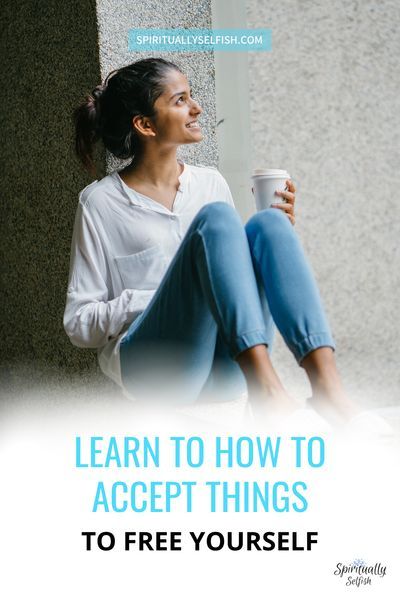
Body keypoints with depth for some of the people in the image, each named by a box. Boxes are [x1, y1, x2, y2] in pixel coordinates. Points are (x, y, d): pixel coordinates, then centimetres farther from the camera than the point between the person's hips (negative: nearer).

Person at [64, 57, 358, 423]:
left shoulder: (211, 182, 17)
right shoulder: (101, 202, 4)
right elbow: (79, 324, 3)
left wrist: (278, 232, 3)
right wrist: (165, 297, -11)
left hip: (227, 367, 4)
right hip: (155, 366, -4)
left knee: (267, 223, -20)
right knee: (215, 217, -24)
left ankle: (327, 387, -38)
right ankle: (265, 387, -41)